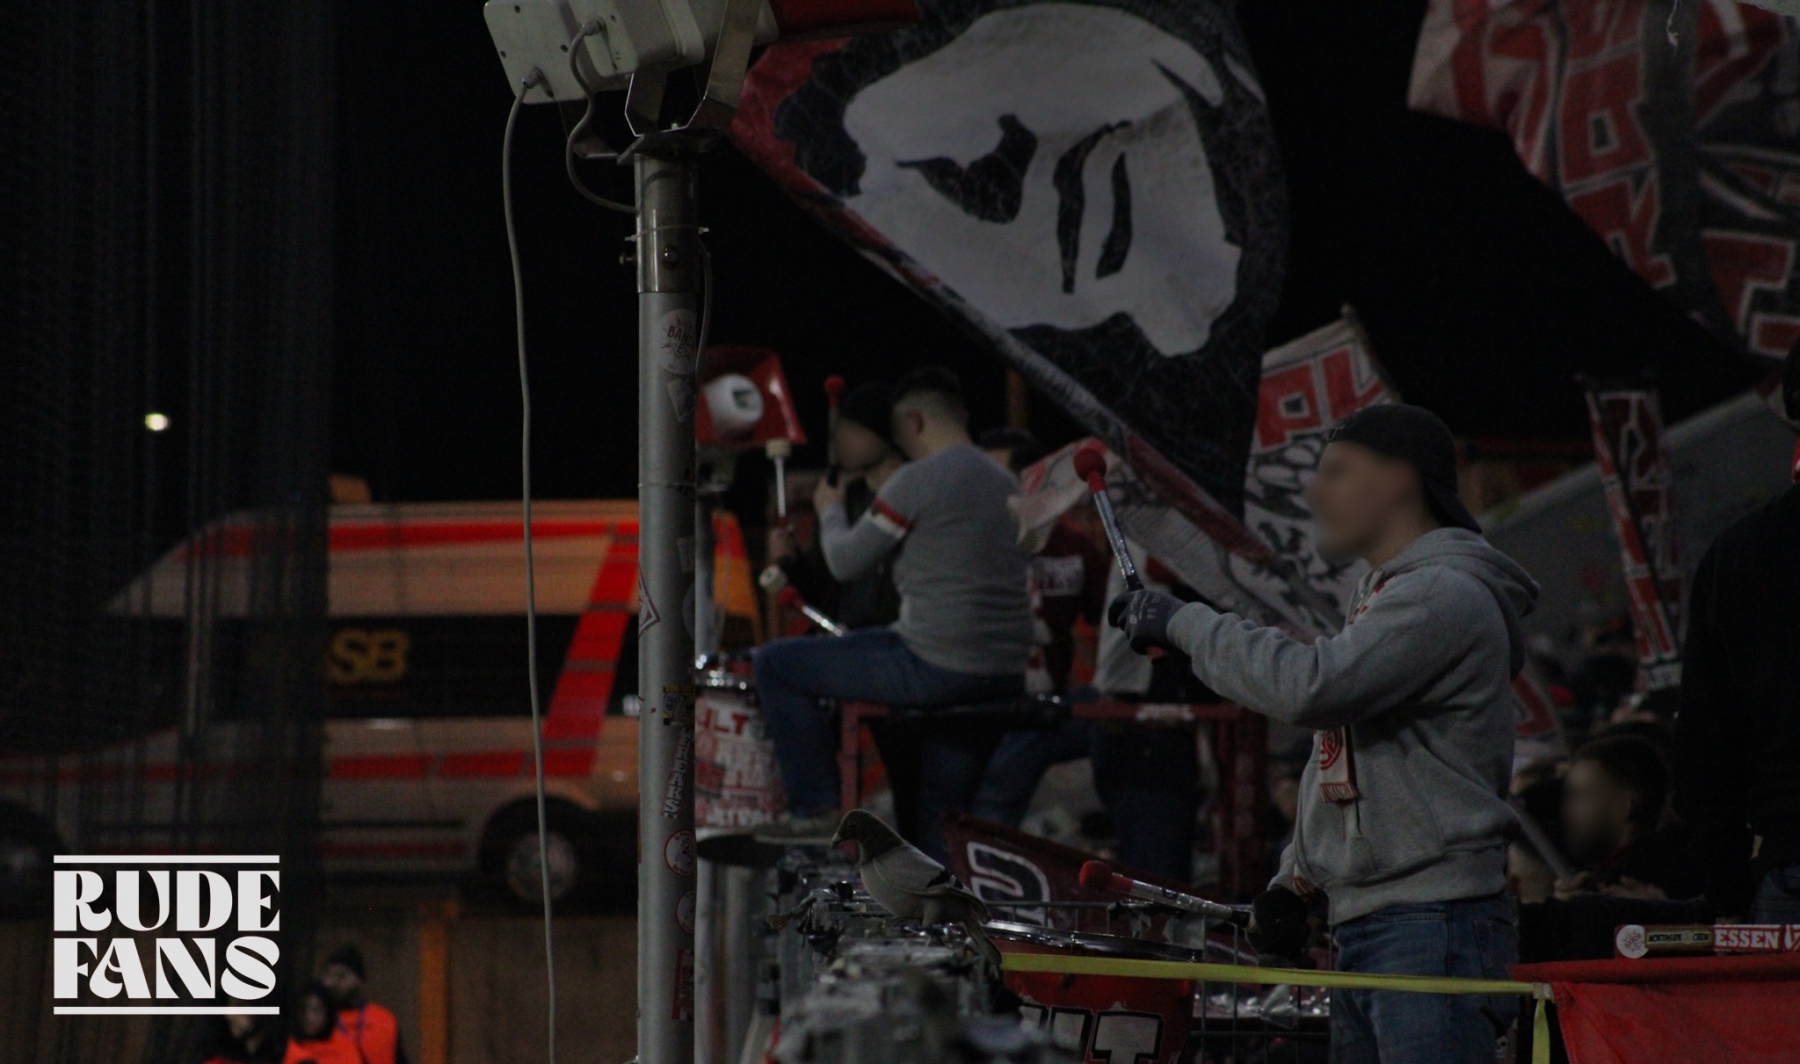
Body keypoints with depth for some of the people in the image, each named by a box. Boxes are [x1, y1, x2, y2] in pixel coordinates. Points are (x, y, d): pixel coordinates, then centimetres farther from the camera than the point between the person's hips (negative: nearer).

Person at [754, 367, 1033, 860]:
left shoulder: (918, 480, -8)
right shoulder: (1007, 486, 16)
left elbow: (845, 563, -3)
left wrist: (830, 511, 17)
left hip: (933, 669, -8)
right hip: (1004, 679, 8)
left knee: (775, 665, 5)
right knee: (945, 823, 16)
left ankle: (815, 808, 9)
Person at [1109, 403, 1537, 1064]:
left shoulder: (1448, 594, -12)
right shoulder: (1384, 594, 22)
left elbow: (1313, 687, -24)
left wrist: (1186, 624, -14)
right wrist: (1296, 877, 19)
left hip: (1432, 933, -10)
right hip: (1363, 931, 10)